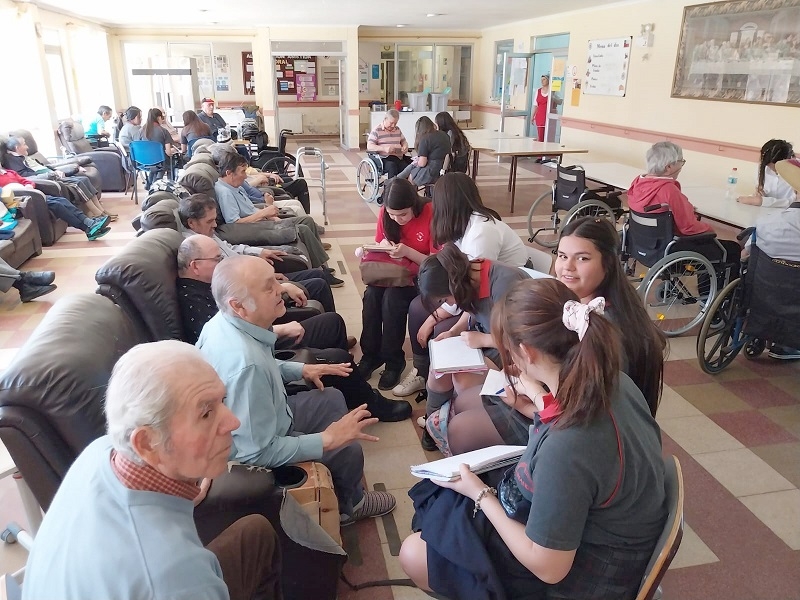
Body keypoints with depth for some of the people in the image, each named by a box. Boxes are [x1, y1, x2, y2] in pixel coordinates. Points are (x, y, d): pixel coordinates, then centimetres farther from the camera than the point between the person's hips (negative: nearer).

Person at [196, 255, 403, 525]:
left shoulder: (226, 320, -12)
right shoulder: (245, 365, -41)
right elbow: (258, 453, -34)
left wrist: (301, 369, 4)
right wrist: (327, 439, -27)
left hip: (262, 418, 9)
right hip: (257, 451, -9)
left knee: (332, 399, 17)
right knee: (349, 450, 1)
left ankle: (350, 494, 34)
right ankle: (346, 506, 36)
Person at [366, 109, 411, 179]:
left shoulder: (397, 130, 22)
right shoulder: (377, 131, 3)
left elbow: (404, 141, 34)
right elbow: (369, 146, -7)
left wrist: (405, 146, 6)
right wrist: (384, 148, -23)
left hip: (399, 157, 5)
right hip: (384, 159, -5)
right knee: (392, 166, -39)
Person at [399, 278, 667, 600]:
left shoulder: (564, 448, -40)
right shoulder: (614, 381, -16)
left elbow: (548, 568, -26)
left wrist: (481, 494, -16)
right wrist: (539, 400, 10)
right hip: (595, 528, 8)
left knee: (413, 554, 4)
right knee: (446, 497, 19)